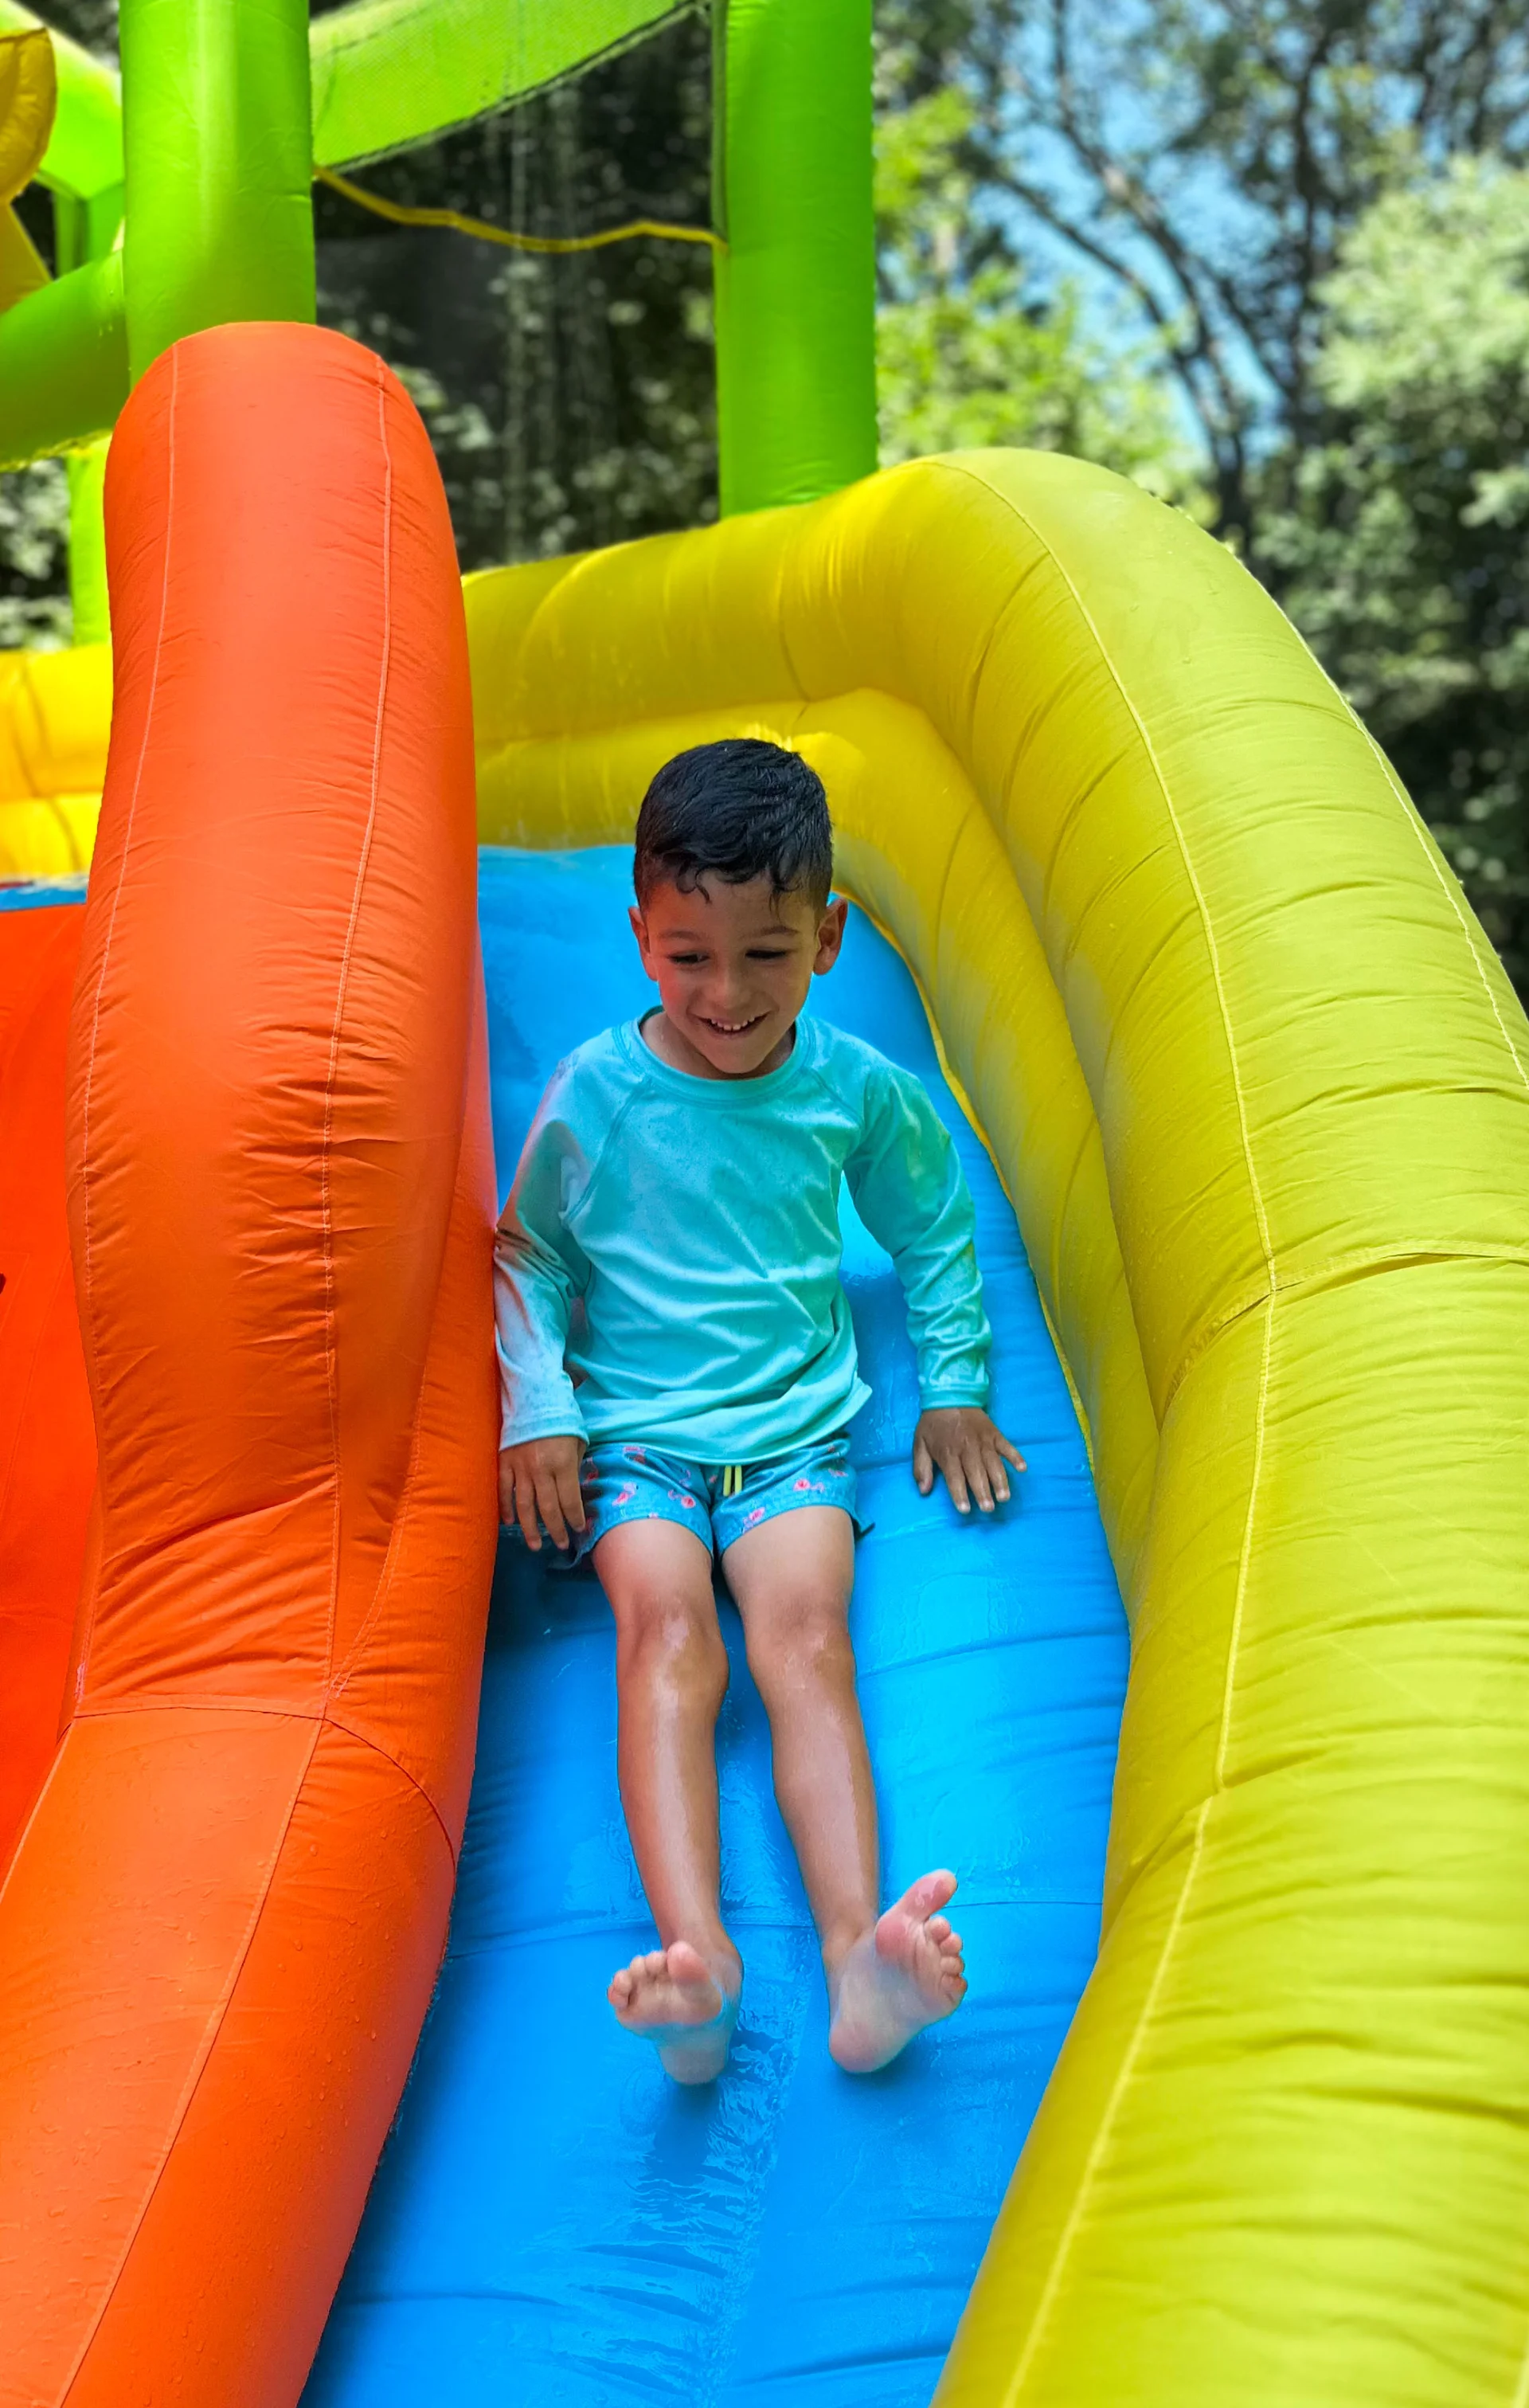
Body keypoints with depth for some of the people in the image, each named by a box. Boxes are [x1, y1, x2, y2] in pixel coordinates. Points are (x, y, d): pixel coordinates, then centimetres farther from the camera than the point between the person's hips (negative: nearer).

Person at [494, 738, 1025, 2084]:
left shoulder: (857, 1092, 3)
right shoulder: (597, 1094, -2)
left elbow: (934, 1229, 20)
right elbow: (527, 1255, 9)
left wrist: (954, 1387, 15)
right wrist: (537, 1410, -2)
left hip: (795, 1430, 1)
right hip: (630, 1431, -1)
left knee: (806, 1634, -25)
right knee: (667, 1633, -27)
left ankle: (856, 1953, -38)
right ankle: (697, 1959, -41)